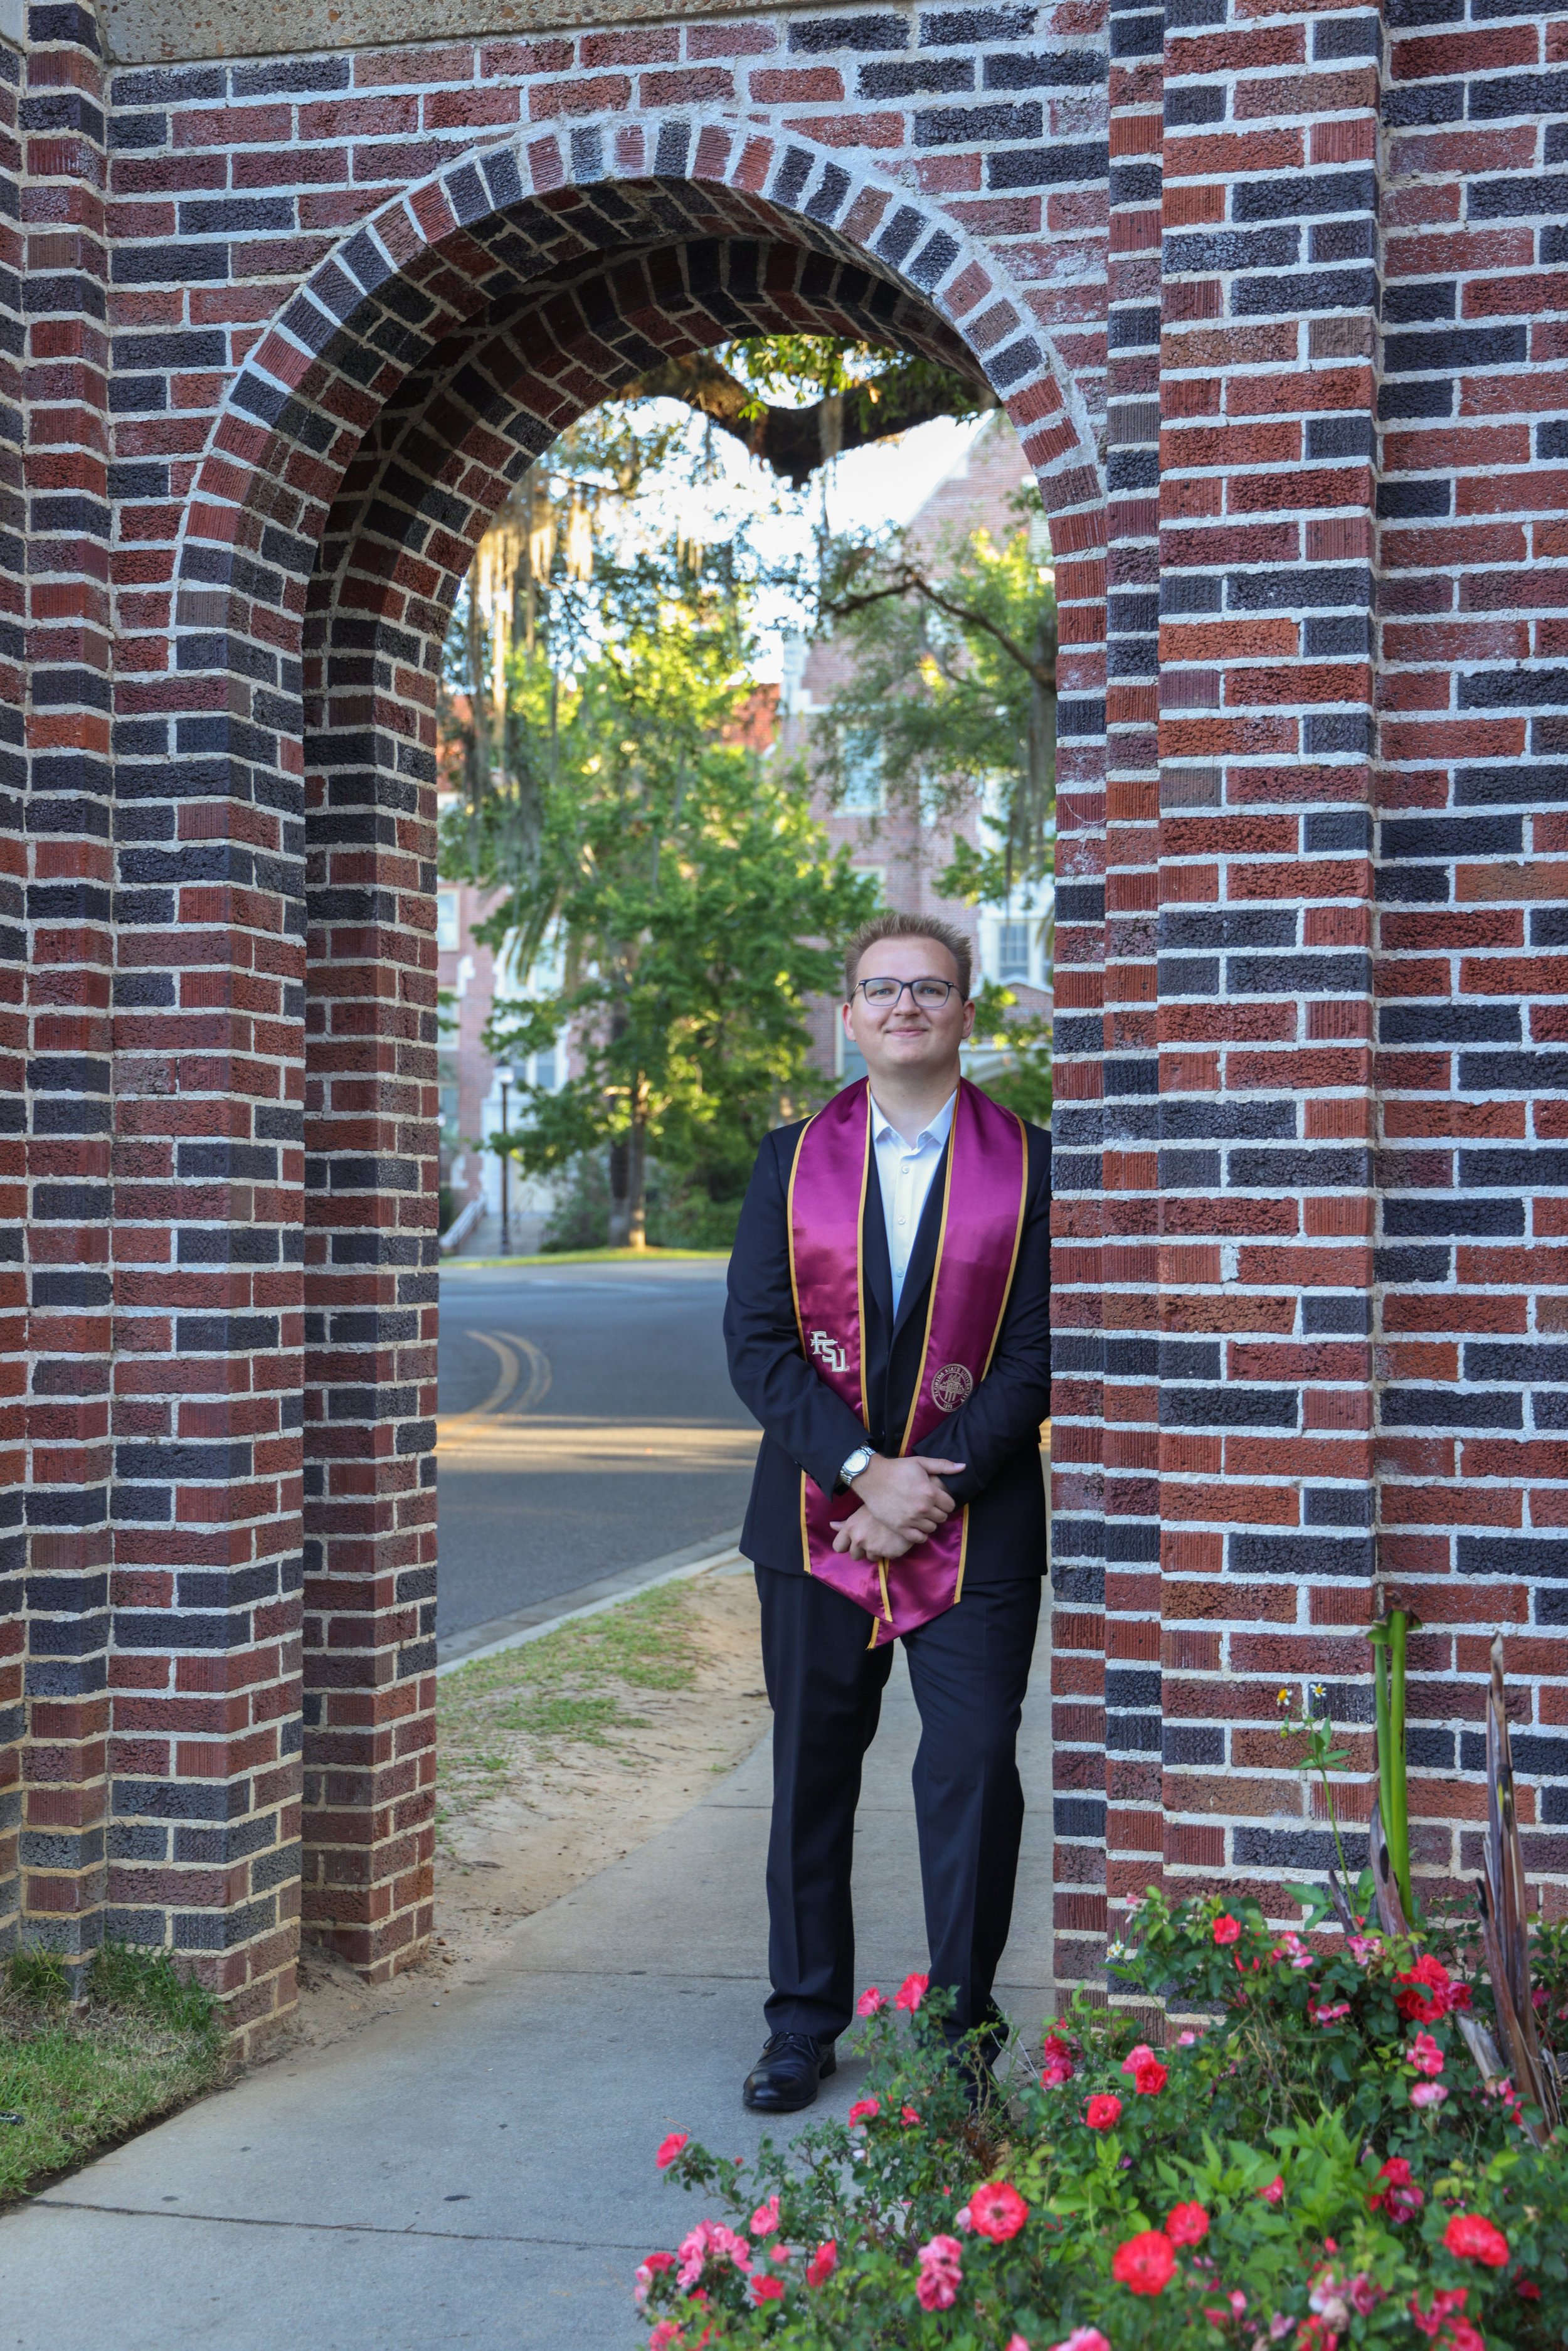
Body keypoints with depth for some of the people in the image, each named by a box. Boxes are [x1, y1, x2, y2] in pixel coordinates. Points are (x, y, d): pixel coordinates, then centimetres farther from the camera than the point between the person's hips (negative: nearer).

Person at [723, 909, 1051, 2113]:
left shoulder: (1029, 1164, 0)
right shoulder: (793, 1159, 6)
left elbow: (1037, 1356, -4)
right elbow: (755, 1340, -1)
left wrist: (932, 1488, -13)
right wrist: (865, 1470, -12)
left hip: (976, 1524, -2)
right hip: (816, 1517, 2)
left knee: (974, 1772, -2)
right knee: (810, 1773, 9)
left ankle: (963, 2028, 13)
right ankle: (805, 2023, 22)